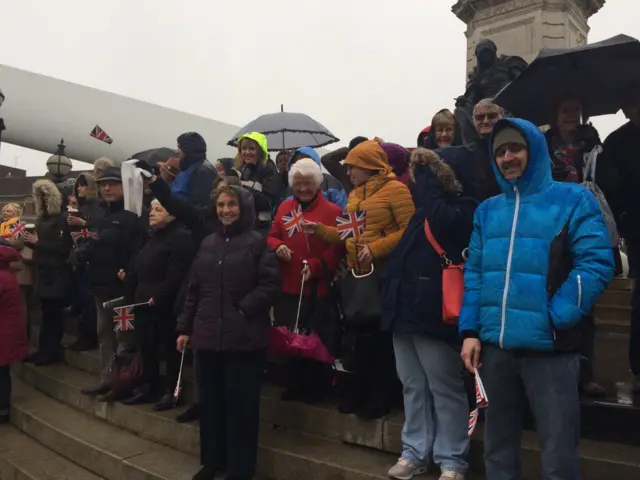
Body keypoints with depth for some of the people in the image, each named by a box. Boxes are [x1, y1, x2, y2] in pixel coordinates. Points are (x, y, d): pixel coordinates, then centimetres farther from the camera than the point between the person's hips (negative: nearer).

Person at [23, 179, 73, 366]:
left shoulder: (60, 219, -12)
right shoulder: (41, 218, 12)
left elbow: (63, 247, -19)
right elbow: (41, 244, 17)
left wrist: (38, 241, -17)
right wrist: (29, 241, -1)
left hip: (57, 273, -7)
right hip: (43, 271, 7)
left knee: (54, 313, 0)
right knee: (47, 312, 12)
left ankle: (50, 352, 8)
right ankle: (43, 350, 18)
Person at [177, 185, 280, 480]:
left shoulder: (257, 242, -4)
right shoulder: (208, 243, 13)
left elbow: (270, 285, -9)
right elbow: (194, 289, 13)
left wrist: (243, 309, -17)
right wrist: (185, 327, 11)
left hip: (244, 338, -5)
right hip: (208, 336, 5)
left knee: (241, 405, 4)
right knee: (210, 402, 15)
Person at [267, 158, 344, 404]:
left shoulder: (332, 211, -4)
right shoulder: (284, 207, 12)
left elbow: (337, 248, -9)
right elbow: (272, 236, 14)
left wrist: (315, 266, -21)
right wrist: (277, 247, -8)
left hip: (317, 288, -4)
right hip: (287, 287, 5)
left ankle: (316, 388, 24)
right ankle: (294, 385, 30)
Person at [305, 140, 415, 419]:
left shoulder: (395, 189, -9)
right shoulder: (355, 194, 16)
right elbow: (348, 235, 15)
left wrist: (375, 249, -23)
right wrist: (319, 230, 3)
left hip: (384, 274, -7)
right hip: (357, 274, 8)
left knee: (382, 335, 3)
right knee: (360, 334, 15)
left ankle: (380, 397, 17)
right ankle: (358, 392, 29)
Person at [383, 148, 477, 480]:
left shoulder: (461, 209, -6)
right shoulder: (421, 210, 18)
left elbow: (439, 219, -27)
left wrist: (424, 174, -14)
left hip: (432, 311, -8)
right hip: (405, 307, 8)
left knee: (445, 389, 3)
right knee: (413, 386, 15)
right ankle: (415, 451, 27)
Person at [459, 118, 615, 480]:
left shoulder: (573, 200, -1)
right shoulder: (487, 210, 13)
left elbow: (596, 264, -10)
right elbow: (474, 273, 11)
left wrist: (554, 319, -18)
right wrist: (470, 329, 1)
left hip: (549, 345, -4)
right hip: (495, 345, 5)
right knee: (498, 444, 18)